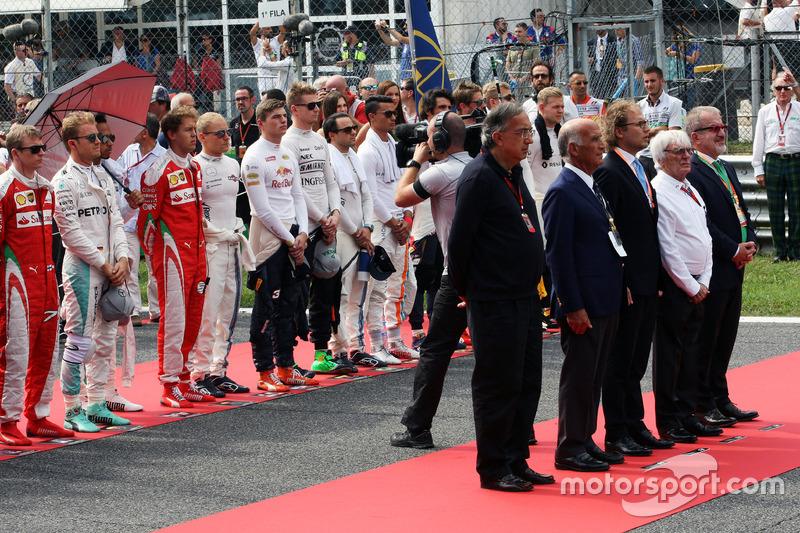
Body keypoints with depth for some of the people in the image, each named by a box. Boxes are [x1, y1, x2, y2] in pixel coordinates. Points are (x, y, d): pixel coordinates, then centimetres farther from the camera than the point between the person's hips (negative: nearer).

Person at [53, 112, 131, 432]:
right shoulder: (64, 182, -9)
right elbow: (72, 232, -13)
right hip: (82, 266, -8)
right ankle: (73, 411, 1)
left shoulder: (102, 176, 15)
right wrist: (104, 264, -11)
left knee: (106, 338, 11)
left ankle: (97, 404, 19)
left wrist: (122, 259, 0)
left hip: (110, 267, 8)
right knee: (79, 340, -6)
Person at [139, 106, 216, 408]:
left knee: (193, 318, 11)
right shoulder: (159, 171, -11)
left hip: (196, 251, 8)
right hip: (172, 253, -8)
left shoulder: (194, 168, 15)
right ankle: (170, 386, -2)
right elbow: (148, 217, -9)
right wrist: (156, 258, -7)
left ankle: (184, 379, 19)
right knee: (173, 318, -7)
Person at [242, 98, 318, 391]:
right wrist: (290, 240, -11)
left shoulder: (288, 155, 16)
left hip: (292, 236, 8)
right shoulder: (254, 157, -9)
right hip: (268, 236, -8)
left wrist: (302, 234, 1)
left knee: (290, 304, 10)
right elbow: (262, 208, -13)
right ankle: (265, 372, -1)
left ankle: (286, 367, 17)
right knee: (266, 307, -5)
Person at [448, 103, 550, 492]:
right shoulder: (479, 176, -14)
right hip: (494, 302, -9)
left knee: (527, 383, 12)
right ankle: (493, 469, 6)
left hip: (525, 298, 9)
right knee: (498, 386, -3)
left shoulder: (513, 174, 15)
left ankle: (516, 460, 20)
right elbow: (460, 239, -16)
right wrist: (465, 288, -6)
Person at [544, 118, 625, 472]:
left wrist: (618, 290, 18)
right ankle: (570, 449, 6)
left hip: (606, 302, 9)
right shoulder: (562, 193, -15)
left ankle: (584, 441, 23)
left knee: (593, 376, 14)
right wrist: (573, 307, -20)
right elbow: (558, 254, -18)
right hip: (583, 303, -9)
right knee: (578, 376, -2)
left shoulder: (594, 187, 15)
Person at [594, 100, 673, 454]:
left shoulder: (639, 169, 15)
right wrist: (619, 283, -19)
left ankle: (635, 426, 22)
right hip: (626, 283, -9)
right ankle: (616, 435, 6)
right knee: (620, 360, -1)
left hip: (647, 282, 9)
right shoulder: (608, 172, -14)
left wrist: (657, 278, 15)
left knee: (637, 359, 14)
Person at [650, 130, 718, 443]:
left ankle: (686, 415, 19)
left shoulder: (691, 191, 15)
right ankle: (668, 423, 4)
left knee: (690, 350, 12)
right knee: (669, 353, -2)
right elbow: (667, 249, -16)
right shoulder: (658, 193, -13)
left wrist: (704, 282, 6)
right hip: (674, 286, -8)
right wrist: (691, 287, -12)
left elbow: (705, 239, 18)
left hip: (696, 286, 8)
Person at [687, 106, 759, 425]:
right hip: (710, 271, -9)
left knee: (725, 337, 14)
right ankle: (702, 405, 7)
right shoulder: (691, 172, -15)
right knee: (706, 339, -1)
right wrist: (734, 251, -15)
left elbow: (741, 210, 19)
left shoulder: (726, 168, 16)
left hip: (734, 268, 9)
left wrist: (749, 243, 1)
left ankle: (720, 399, 23)